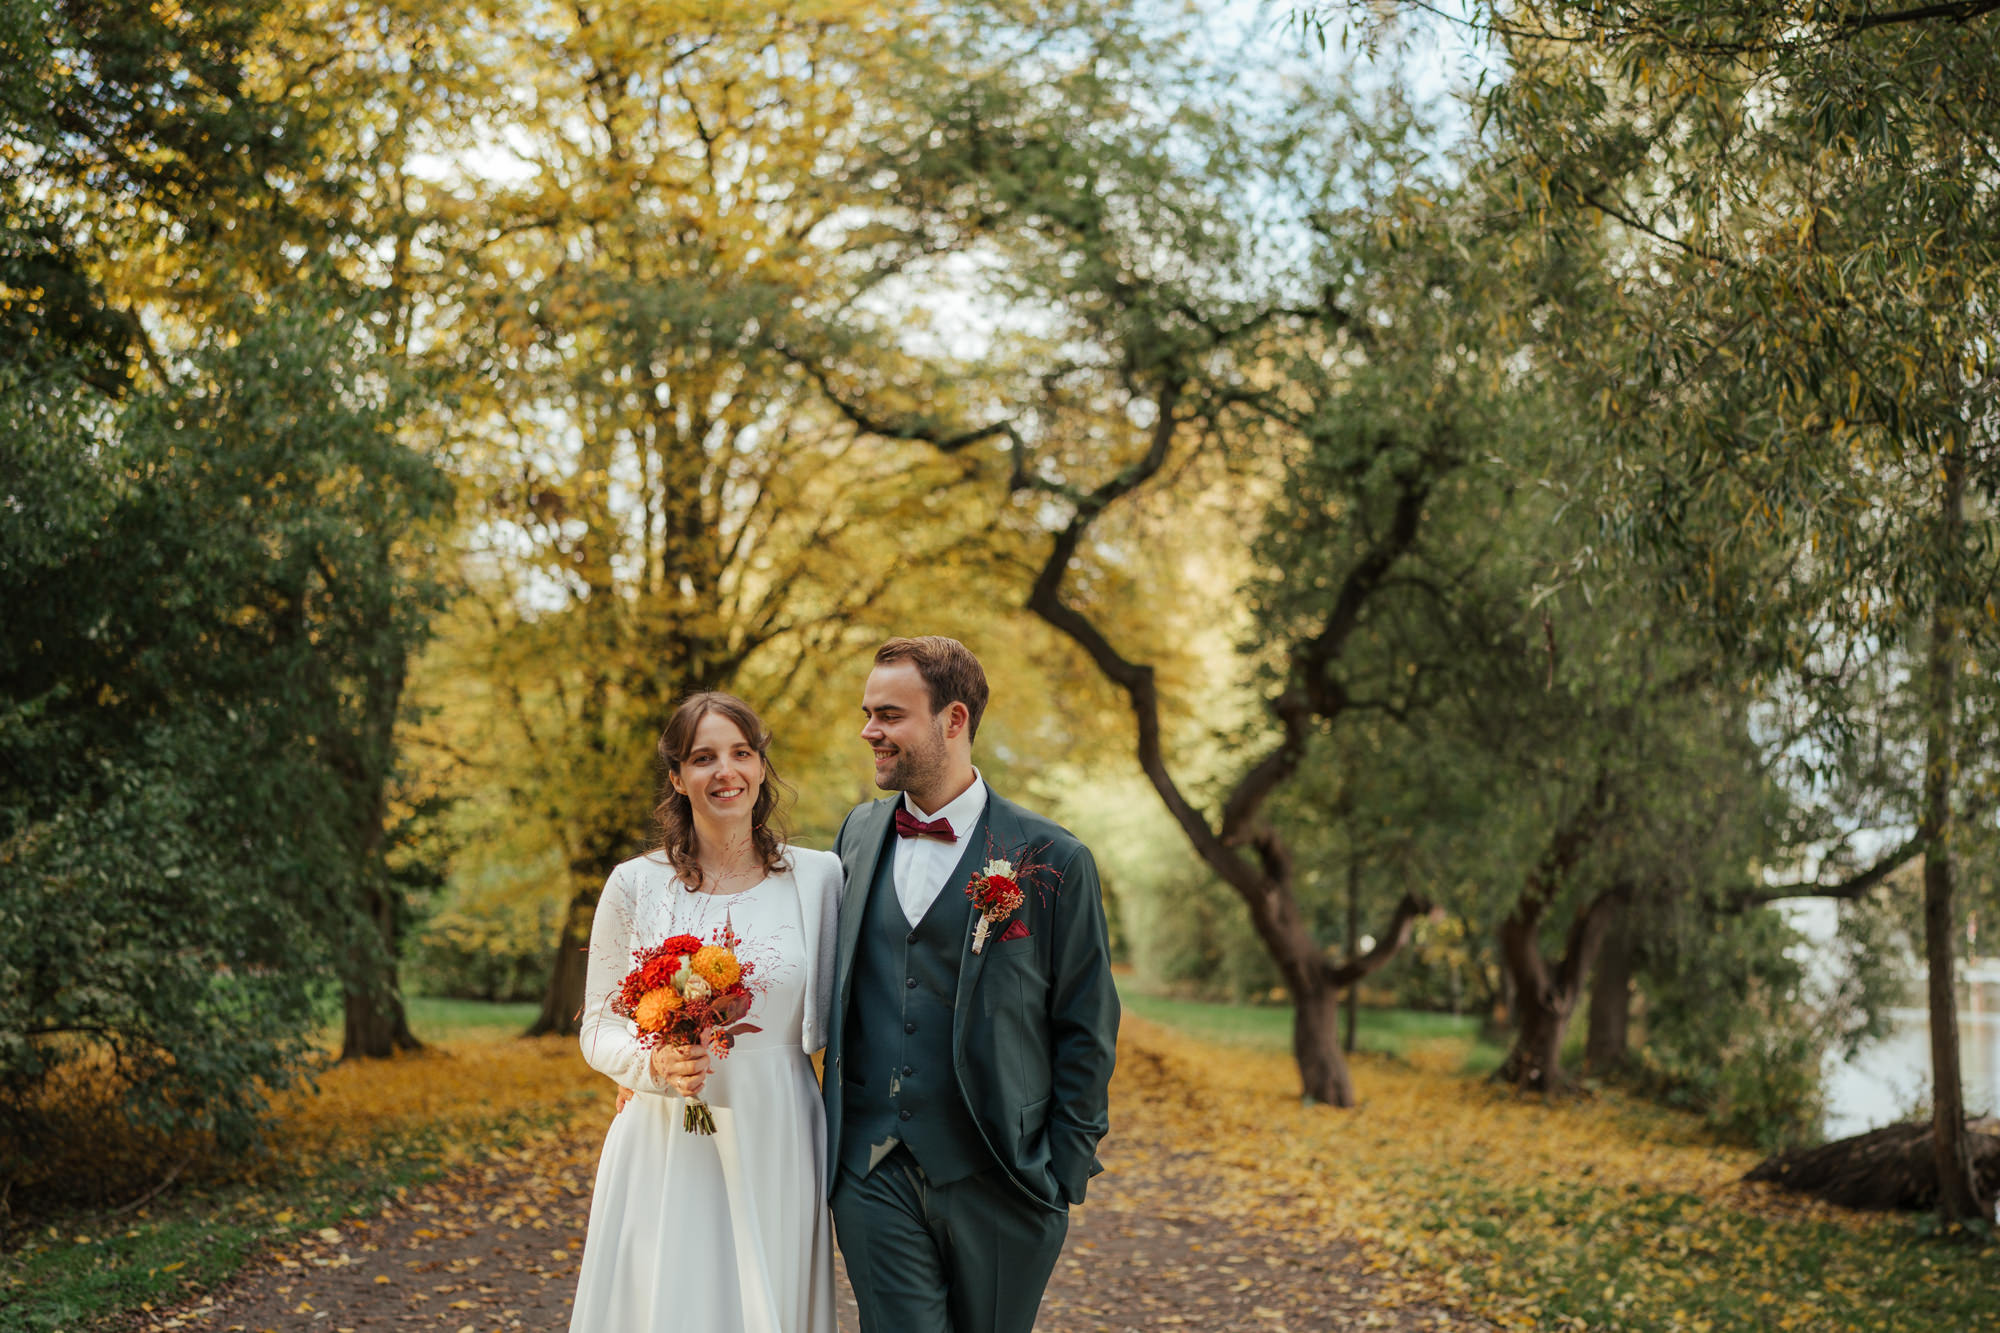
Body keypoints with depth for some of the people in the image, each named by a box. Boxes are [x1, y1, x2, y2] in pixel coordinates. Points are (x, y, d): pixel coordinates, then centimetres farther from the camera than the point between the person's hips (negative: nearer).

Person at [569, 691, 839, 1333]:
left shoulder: (818, 877, 1)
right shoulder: (635, 885, 0)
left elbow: (831, 1022, 6)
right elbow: (598, 1030, 4)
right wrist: (654, 1064, -15)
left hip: (775, 1147, 1)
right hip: (664, 1147, 0)